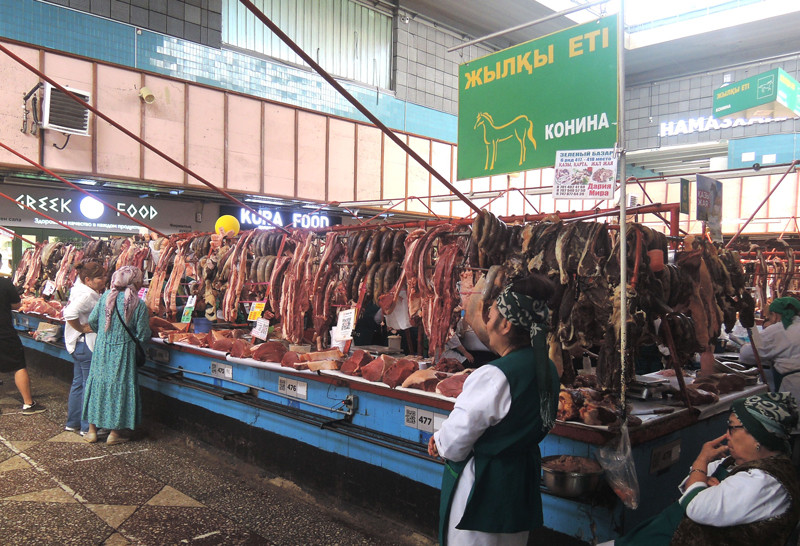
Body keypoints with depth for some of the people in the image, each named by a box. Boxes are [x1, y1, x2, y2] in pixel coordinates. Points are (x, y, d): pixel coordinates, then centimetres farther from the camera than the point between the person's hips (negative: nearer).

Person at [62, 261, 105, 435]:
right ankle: (88, 427, 6)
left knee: (78, 383, 19)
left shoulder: (80, 289, 9)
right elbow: (70, 314, -34)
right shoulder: (87, 295, -21)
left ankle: (73, 422, 30)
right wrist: (82, 328, -20)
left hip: (79, 344, 11)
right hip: (86, 344, -11)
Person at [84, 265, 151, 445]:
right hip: (122, 352, -4)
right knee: (119, 386, 7)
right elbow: (143, 334, -11)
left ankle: (92, 430, 24)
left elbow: (92, 320, 3)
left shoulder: (106, 296, -3)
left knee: (98, 383, 14)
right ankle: (115, 432, 16)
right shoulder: (138, 304, -13)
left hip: (101, 349, 4)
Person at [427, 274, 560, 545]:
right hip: (522, 480, 8)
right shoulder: (548, 370, 0)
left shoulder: (494, 377, -28)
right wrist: (444, 439, 7)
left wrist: (439, 441, 2)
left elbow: (454, 443, -23)